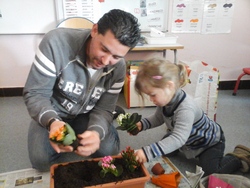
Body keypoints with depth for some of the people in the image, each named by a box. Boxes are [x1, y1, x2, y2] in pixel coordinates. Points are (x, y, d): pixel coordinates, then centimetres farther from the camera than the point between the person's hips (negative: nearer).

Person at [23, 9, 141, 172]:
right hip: (52, 112, -1)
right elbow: (35, 94, -23)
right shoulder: (57, 42, -30)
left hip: (87, 114, 2)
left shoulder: (118, 67, -19)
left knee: (109, 152, -15)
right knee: (41, 160, -21)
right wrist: (52, 121, -44)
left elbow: (104, 109, -14)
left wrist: (96, 132, -38)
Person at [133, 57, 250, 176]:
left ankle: (240, 157, 11)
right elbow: (158, 118, -3)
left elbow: (178, 139, -53)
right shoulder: (166, 99, -19)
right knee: (165, 151, 9)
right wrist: (141, 124, -22)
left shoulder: (185, 109, -45)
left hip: (210, 141, -7)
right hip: (189, 139, 8)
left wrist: (148, 152, -60)